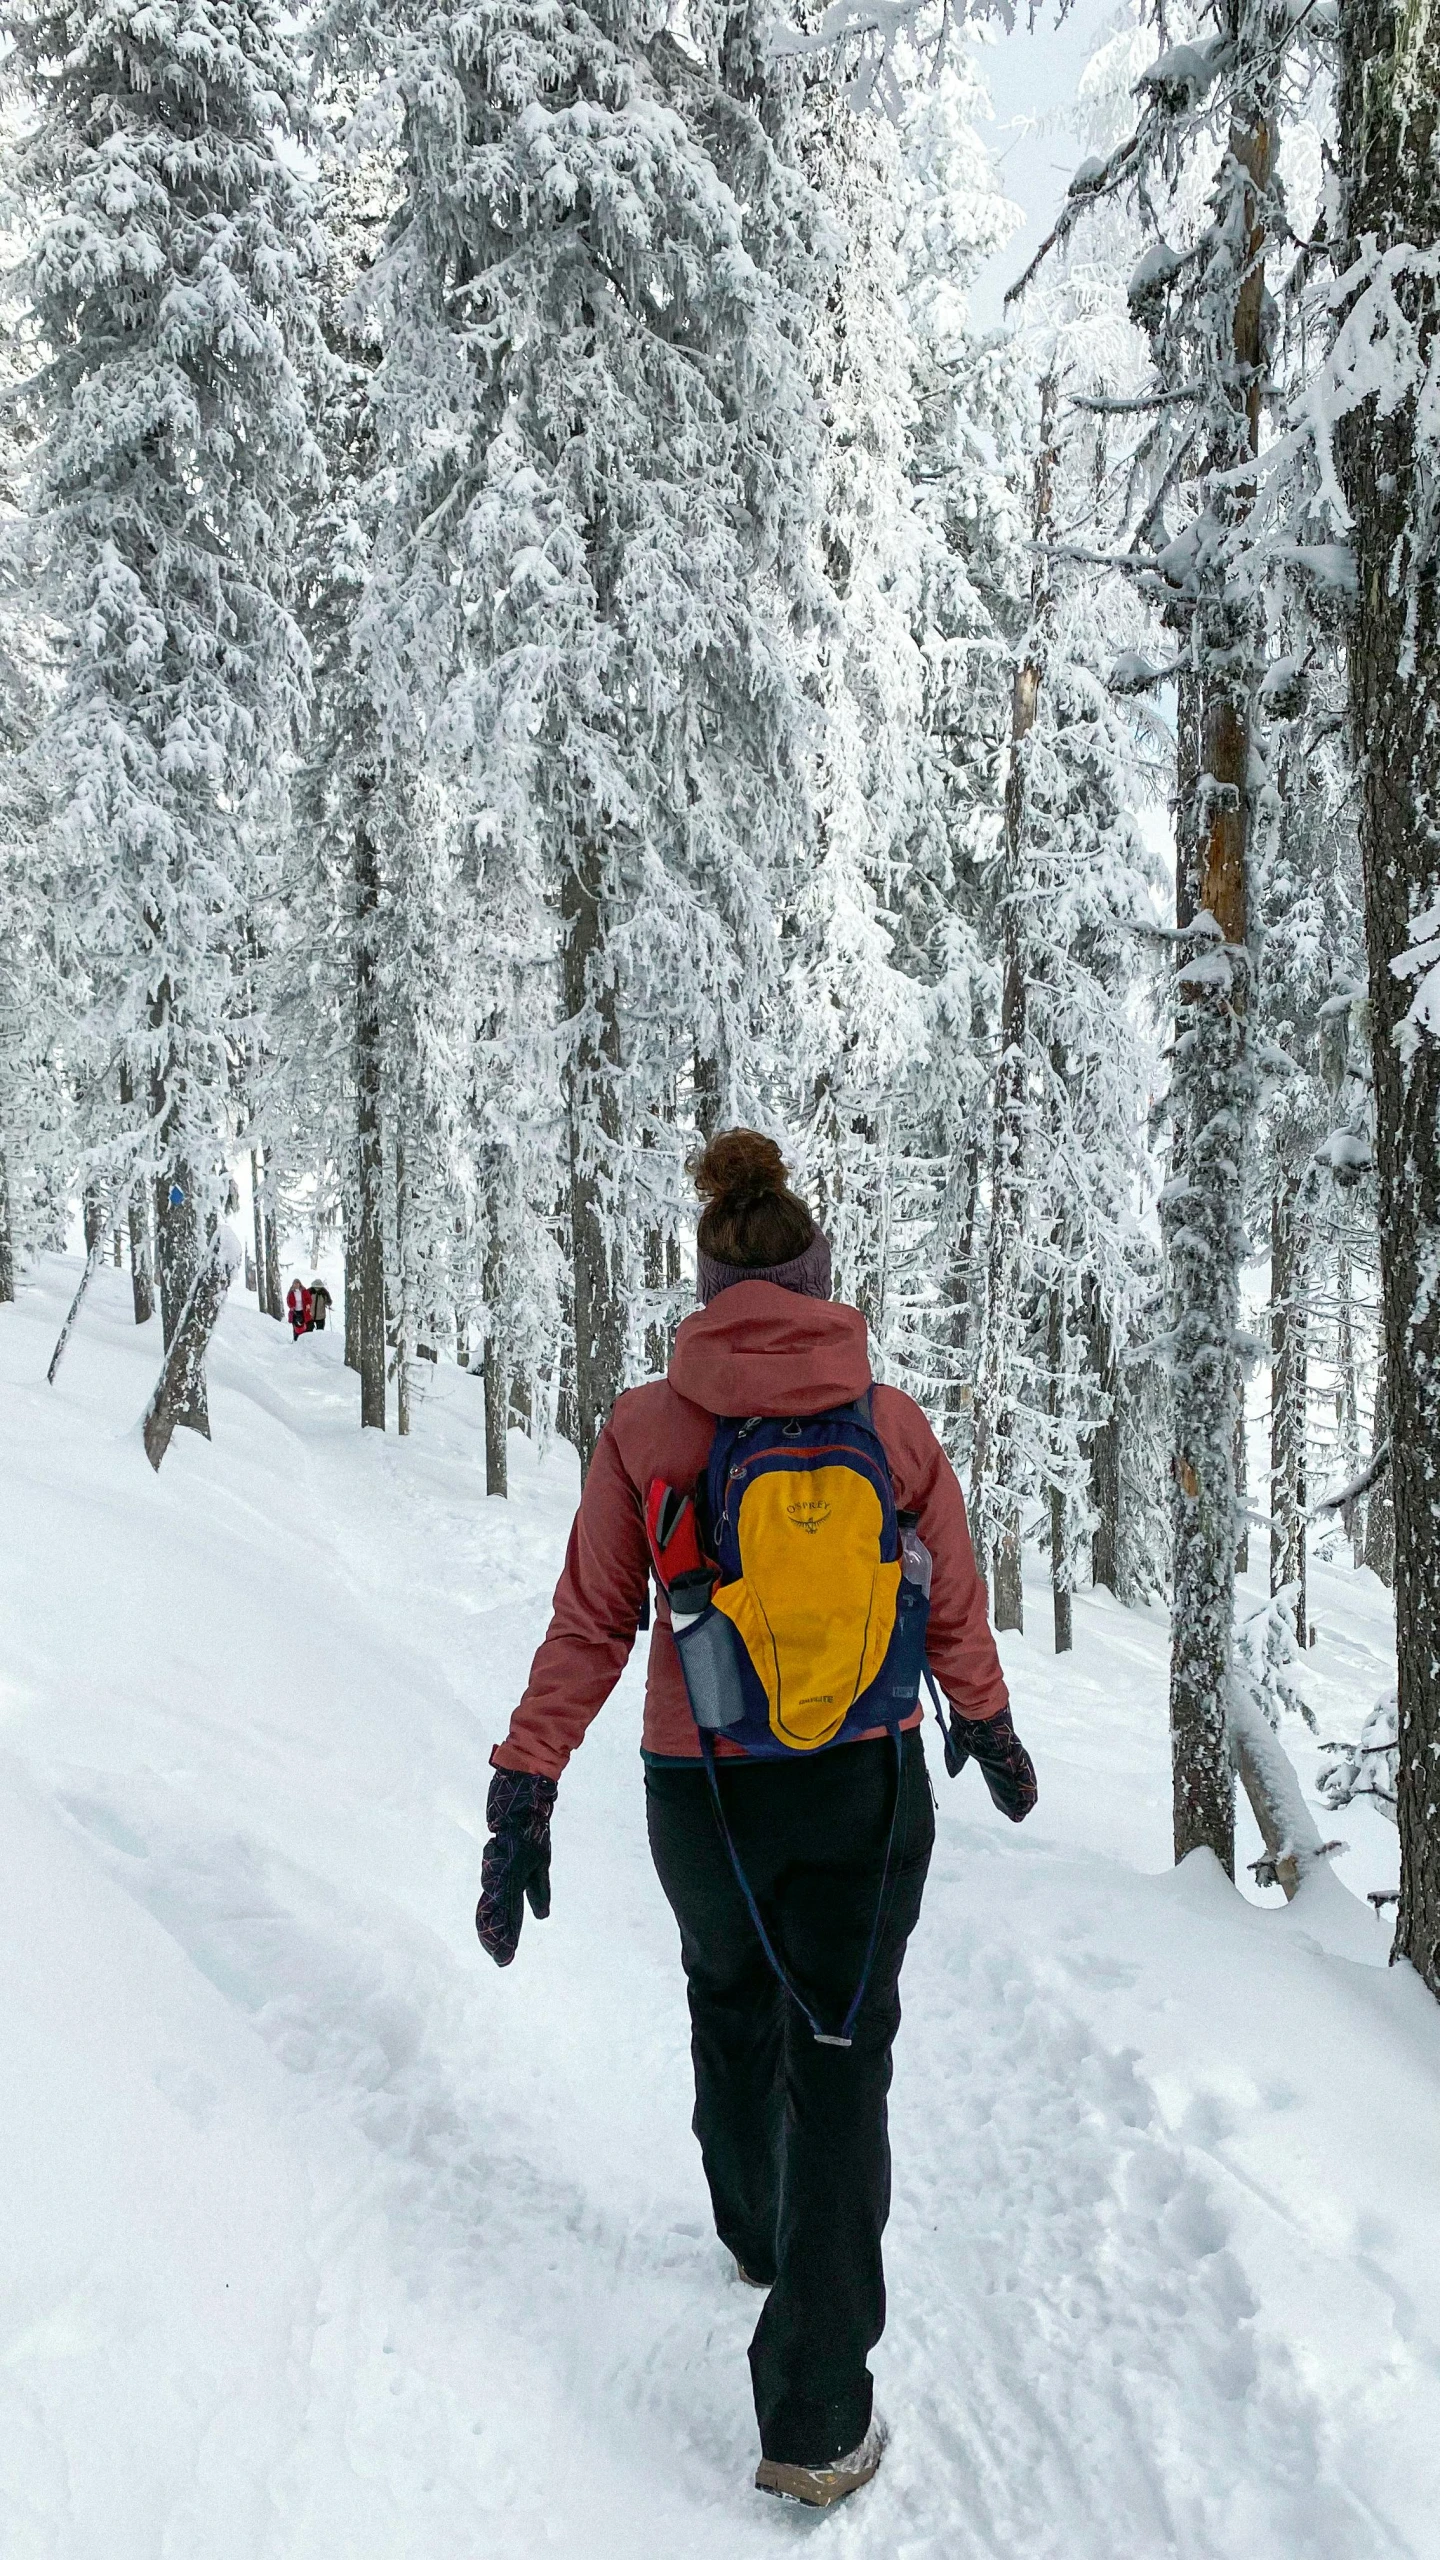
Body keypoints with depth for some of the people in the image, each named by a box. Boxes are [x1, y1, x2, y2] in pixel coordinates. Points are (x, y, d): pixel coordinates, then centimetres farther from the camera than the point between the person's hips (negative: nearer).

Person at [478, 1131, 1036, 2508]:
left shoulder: (644, 1429, -12)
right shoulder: (892, 1422, -8)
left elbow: (590, 1627, -10)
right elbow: (954, 1612, 3)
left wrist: (525, 1790, -3)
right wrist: (987, 1729, 21)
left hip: (704, 1792, 1)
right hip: (867, 1788, 0)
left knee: (733, 2006, 28)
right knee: (838, 2066, 9)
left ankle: (757, 2228, 52)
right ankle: (814, 2418, 8)